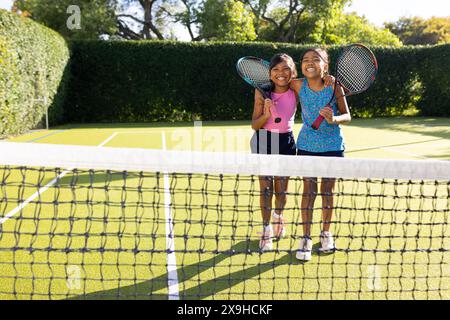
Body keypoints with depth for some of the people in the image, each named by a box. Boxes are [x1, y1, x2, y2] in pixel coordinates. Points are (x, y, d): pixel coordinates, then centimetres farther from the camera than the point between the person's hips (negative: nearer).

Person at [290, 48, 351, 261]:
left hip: (332, 145, 0)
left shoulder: (334, 86, -11)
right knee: (309, 190, -1)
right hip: (307, 145, 0)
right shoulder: (299, 86, -8)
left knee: (327, 190, 10)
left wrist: (334, 119, -28)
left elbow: (347, 115, -9)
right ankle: (306, 238, 8)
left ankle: (326, 232, 29)